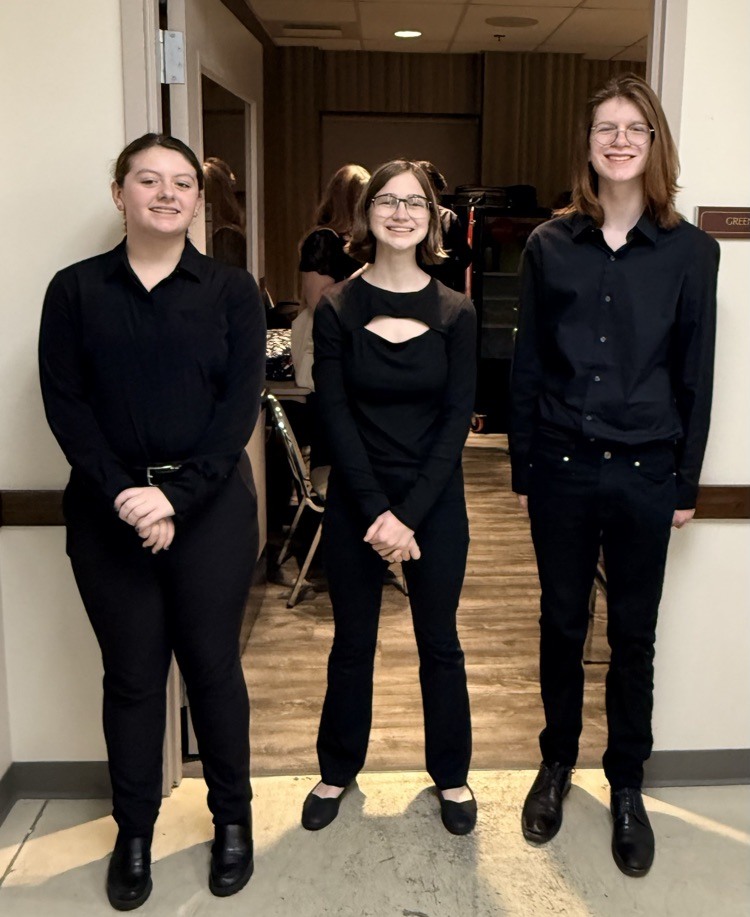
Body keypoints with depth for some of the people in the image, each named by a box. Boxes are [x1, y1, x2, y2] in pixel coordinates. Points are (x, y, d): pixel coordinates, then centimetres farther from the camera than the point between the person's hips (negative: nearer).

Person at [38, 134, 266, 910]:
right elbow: (64, 404, -3)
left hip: (210, 507, 0)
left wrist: (175, 493, -16)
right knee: (131, 676, 10)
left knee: (212, 666, 9)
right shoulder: (75, 289, 4)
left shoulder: (231, 290, 2)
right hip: (107, 511, 1)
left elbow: (241, 403, -6)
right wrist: (122, 493, -16)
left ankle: (232, 819, 29)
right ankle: (133, 832, 28)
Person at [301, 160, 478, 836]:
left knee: (440, 644, 12)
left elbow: (457, 419, -6)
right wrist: (377, 511, -15)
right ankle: (338, 770, 33)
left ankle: (451, 774, 32)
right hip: (356, 501, 0)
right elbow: (335, 418, -7)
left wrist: (409, 514, -13)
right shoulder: (336, 310, -3)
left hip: (436, 502, 0)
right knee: (352, 644, 13)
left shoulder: (456, 313, -2)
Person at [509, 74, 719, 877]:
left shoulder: (690, 251, -1)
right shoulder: (549, 245, 1)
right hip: (562, 466, 1)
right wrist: (522, 469, 2)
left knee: (633, 634, 10)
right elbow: (526, 364, 3)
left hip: (644, 471, 0)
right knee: (562, 624, 13)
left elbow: (696, 375, 1)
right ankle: (557, 763, 34)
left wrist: (687, 482, 1)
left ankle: (626, 786, 29)